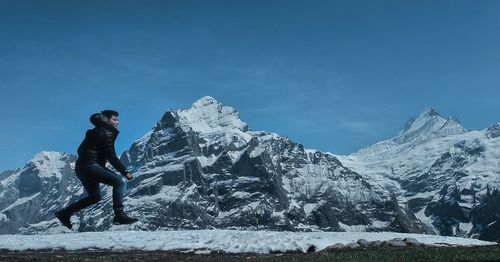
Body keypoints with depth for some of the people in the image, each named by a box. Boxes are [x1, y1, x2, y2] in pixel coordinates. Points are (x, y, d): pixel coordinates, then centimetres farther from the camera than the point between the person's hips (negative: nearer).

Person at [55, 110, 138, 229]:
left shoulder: (97, 131, 22)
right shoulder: (106, 133, -7)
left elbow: (81, 150, 24)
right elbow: (111, 156, -13)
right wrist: (125, 172, -12)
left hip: (81, 167, 10)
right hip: (90, 166, -10)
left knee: (95, 197, 21)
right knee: (119, 182, -13)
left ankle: (64, 213, 24)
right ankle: (119, 215, -21)